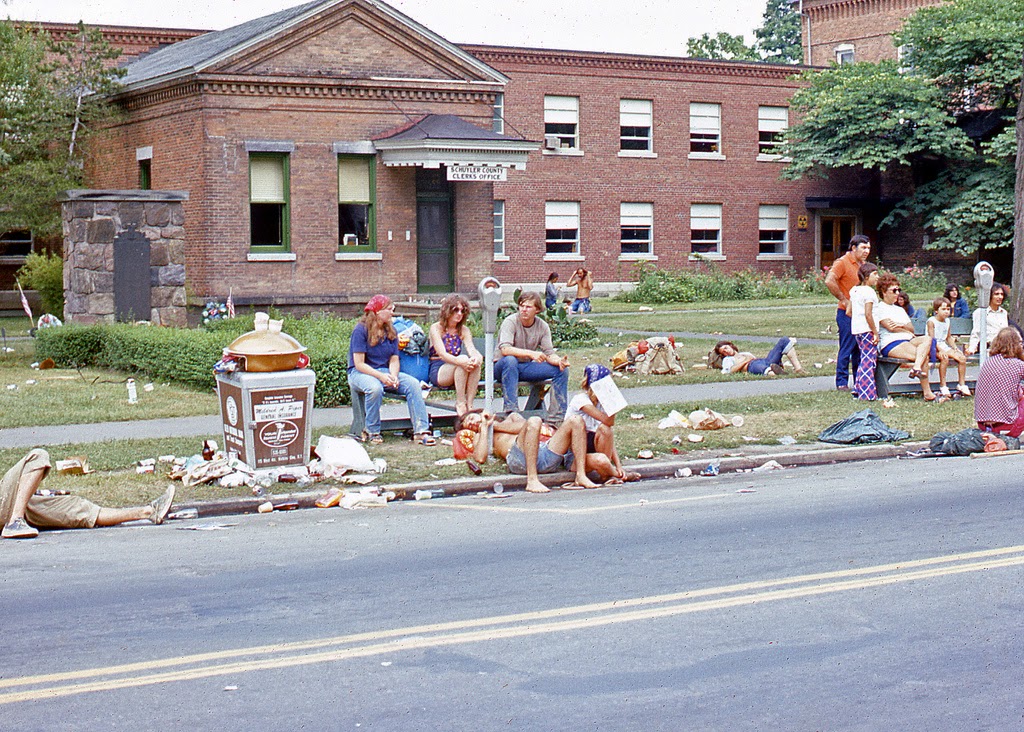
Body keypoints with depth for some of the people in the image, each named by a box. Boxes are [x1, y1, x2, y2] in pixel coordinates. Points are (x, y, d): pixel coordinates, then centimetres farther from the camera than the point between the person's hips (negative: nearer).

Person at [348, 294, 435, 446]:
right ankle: (371, 432, -19)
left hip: (385, 371, 6)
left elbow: (394, 360, 5)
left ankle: (421, 431, -23)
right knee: (375, 388, -39)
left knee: (413, 384, -19)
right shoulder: (361, 330, -10)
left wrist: (393, 376, -17)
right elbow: (359, 364, -15)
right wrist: (381, 376, -26)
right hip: (360, 373, -6)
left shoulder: (391, 331, 10)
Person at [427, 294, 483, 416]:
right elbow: (442, 354, -17)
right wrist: (460, 362, -36)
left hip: (456, 370, 4)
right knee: (463, 359, -33)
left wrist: (477, 357, -31)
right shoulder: (436, 328, -3)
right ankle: (460, 404, -28)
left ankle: (469, 404, -28)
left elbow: (472, 349, -4)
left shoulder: (464, 330, 13)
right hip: (438, 372, -4)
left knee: (476, 362, -28)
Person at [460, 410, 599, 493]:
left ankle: (581, 476, -21)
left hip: (548, 452, 5)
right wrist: (485, 427, 10)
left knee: (575, 421, -11)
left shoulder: (511, 417, 39)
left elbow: (522, 425, 12)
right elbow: (480, 457, 2)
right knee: (533, 421, -32)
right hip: (520, 458, -5)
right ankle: (532, 480, -40)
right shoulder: (479, 436, 26)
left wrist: (495, 425, 15)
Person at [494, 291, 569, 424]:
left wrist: (559, 361, -28)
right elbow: (504, 349, -30)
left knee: (562, 369, -12)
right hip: (502, 367, -5)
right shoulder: (510, 322, -15)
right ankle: (511, 412, -42)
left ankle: (556, 418, -11)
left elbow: (549, 353, -4)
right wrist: (530, 353, -42)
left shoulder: (542, 326, 0)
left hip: (526, 367, 5)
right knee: (510, 360, -40)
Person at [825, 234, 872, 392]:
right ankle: (842, 383, 0)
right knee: (846, 349, -5)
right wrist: (844, 300, -19)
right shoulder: (842, 262, -10)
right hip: (847, 314, -8)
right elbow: (829, 281, -23)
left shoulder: (863, 264, 16)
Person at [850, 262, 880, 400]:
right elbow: (868, 314, -20)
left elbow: (849, 312, 15)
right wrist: (875, 332, -16)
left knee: (864, 359, 18)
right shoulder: (869, 291, -13)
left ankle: (858, 389, 20)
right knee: (869, 360, -6)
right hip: (867, 329, -9)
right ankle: (867, 394, -6)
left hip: (856, 329, 9)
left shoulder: (854, 290, 13)